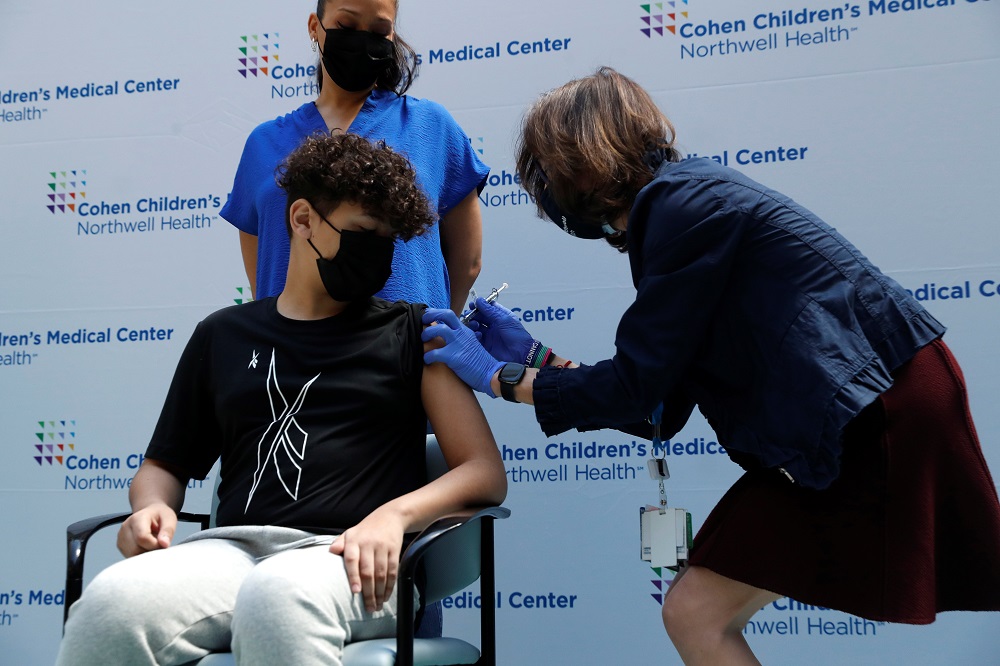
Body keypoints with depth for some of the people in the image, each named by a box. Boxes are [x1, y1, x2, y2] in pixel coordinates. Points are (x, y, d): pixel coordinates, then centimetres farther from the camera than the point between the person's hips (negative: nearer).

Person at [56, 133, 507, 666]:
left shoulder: (409, 333, 14)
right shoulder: (224, 335, 21)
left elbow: (485, 471, 7)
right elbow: (164, 465, 26)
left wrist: (395, 513, -12)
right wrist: (153, 507, 1)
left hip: (349, 561, -2)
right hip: (232, 549, 3)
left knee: (277, 595, -39)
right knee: (111, 602, -31)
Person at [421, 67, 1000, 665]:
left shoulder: (683, 205, -15)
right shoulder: (675, 205, 13)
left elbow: (636, 387, -15)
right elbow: (659, 407, 12)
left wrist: (502, 377, -5)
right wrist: (535, 356, 14)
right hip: (828, 431, 9)